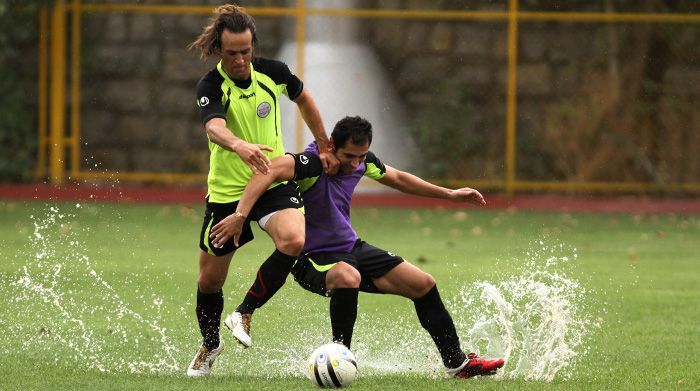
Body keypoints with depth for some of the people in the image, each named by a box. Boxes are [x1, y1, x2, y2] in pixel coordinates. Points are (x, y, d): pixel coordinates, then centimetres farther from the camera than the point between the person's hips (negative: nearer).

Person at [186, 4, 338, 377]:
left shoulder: (272, 72, -7)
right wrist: (240, 146, -62)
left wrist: (324, 147, 18)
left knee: (294, 240, -29)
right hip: (226, 190, -2)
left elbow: (302, 97, 16)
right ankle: (210, 346, 37)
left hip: (274, 182, 2)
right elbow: (214, 127, -40)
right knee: (210, 280, 8)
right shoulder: (211, 86, -18)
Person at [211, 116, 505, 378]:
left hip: (351, 248, 8)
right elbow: (269, 171, -44)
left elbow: (397, 178, 19)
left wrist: (449, 194, 21)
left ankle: (457, 363, 21)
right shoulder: (314, 162, -27)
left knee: (423, 284, 5)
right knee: (347, 277, -42)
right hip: (313, 259, -8)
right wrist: (239, 216, -55)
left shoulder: (362, 160, -1)